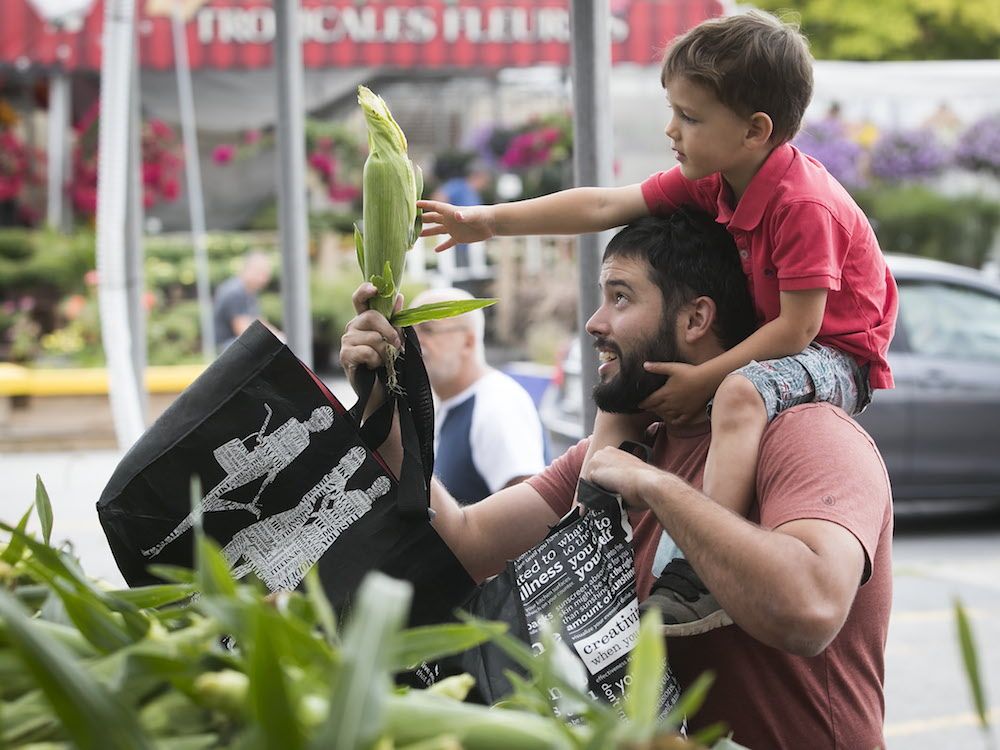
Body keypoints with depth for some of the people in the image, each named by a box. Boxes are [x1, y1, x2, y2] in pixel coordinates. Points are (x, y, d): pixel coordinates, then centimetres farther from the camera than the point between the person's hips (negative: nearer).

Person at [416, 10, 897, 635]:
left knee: (739, 392, -40)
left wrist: (703, 379, -25)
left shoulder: (805, 206, -27)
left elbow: (797, 327, -27)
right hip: (776, 344, 10)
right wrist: (488, 221, -5)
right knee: (630, 363, 13)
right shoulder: (710, 181, -1)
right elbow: (604, 206, -2)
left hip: (838, 357, -10)